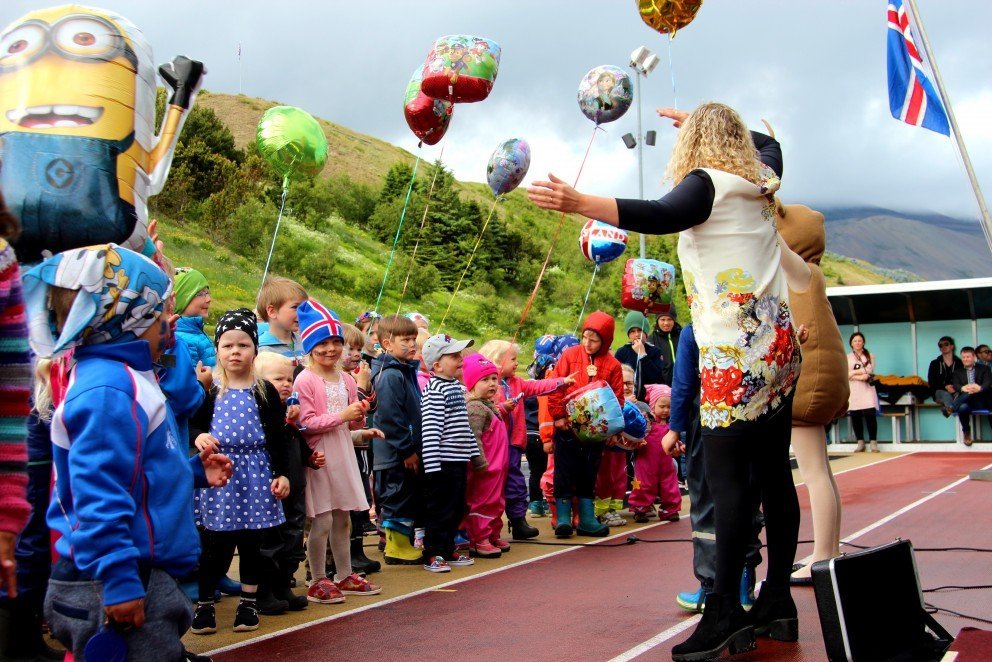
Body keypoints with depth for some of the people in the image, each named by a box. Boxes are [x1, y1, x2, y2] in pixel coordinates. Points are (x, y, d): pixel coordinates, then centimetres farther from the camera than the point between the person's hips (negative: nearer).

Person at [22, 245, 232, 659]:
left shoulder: (124, 377, 14)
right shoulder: (108, 391, -21)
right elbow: (99, 494, -26)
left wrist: (194, 472, 19)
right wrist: (118, 582, -26)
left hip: (145, 573, 11)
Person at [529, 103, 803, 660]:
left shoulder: (707, 181, -7)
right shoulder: (760, 181, 15)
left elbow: (662, 216, -28)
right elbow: (768, 143, 39)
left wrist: (578, 203, -37)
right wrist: (703, 120, 46)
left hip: (737, 353, -8)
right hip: (779, 345, 8)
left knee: (728, 477, -10)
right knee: (774, 473, 9)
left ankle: (726, 614, -11)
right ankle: (778, 602, 16)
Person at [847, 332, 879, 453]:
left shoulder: (869, 356, 12)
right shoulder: (847, 358, 12)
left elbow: (869, 372, -2)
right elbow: (845, 376, -1)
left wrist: (853, 372, -4)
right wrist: (860, 376, -12)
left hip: (867, 390, -1)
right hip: (853, 392, 1)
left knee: (870, 415, -10)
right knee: (855, 417, -1)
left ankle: (873, 442, -5)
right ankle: (860, 443, 5)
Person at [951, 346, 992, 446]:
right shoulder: (958, 371, 19)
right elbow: (956, 386, 1)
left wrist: (979, 388, -32)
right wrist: (963, 388, -27)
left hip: (982, 401, -1)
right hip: (965, 400, 1)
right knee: (963, 407, -33)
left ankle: (951, 408, -33)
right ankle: (966, 432, -13)